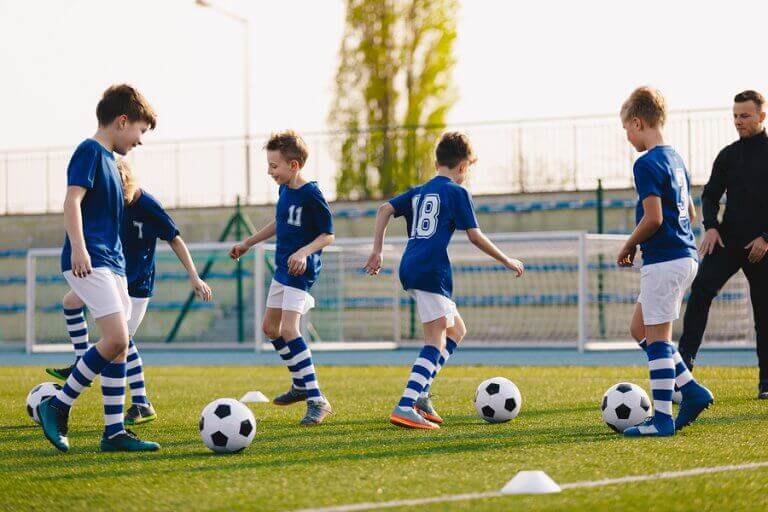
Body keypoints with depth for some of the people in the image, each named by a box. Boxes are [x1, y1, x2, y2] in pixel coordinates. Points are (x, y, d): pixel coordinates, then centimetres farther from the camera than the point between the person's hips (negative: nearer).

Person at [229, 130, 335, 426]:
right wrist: (248, 243, 29)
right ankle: (301, 385, 32)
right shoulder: (284, 190, 7)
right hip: (282, 268, 10)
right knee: (270, 327, 17)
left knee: (288, 330, -20)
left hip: (301, 271, -10)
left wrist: (305, 251, -31)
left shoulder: (311, 195, -19)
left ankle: (317, 400, -18)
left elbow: (328, 235, -16)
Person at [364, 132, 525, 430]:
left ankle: (420, 393, 7)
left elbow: (385, 209, 11)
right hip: (432, 271, -8)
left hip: (410, 270, 8)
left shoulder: (419, 191, 21)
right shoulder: (457, 192, 1)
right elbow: (475, 236, -2)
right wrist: (507, 261, 8)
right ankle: (406, 407, -24)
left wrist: (377, 251, 11)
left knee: (457, 330, 19)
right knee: (436, 342, -10)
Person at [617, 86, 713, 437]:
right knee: (640, 329, 17)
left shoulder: (647, 164, -14)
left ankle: (662, 418, -2)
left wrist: (628, 247, -6)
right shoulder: (676, 159, 15)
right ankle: (691, 391, 13)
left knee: (657, 337, -4)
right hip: (685, 256, 10)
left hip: (663, 260, -10)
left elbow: (653, 218, -21)